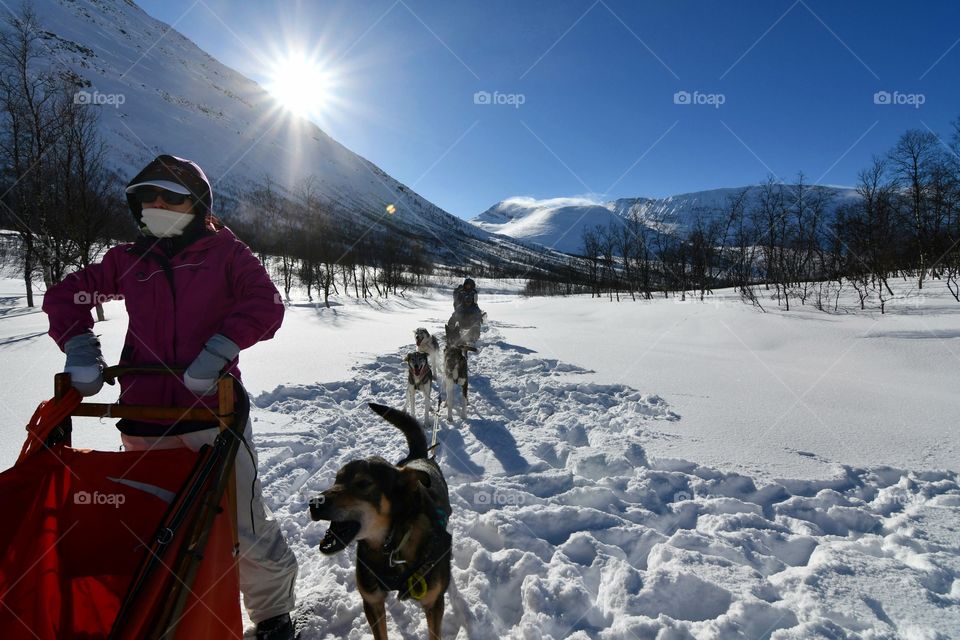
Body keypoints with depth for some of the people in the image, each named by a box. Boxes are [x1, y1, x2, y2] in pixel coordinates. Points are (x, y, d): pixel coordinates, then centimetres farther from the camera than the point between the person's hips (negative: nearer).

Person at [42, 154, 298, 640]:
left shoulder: (224, 252, 2)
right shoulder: (129, 260, 12)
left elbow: (265, 305, -11)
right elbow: (65, 296, 20)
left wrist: (219, 349, -23)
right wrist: (80, 345, 2)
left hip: (211, 412, -4)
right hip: (144, 418, 4)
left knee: (245, 524, -3)